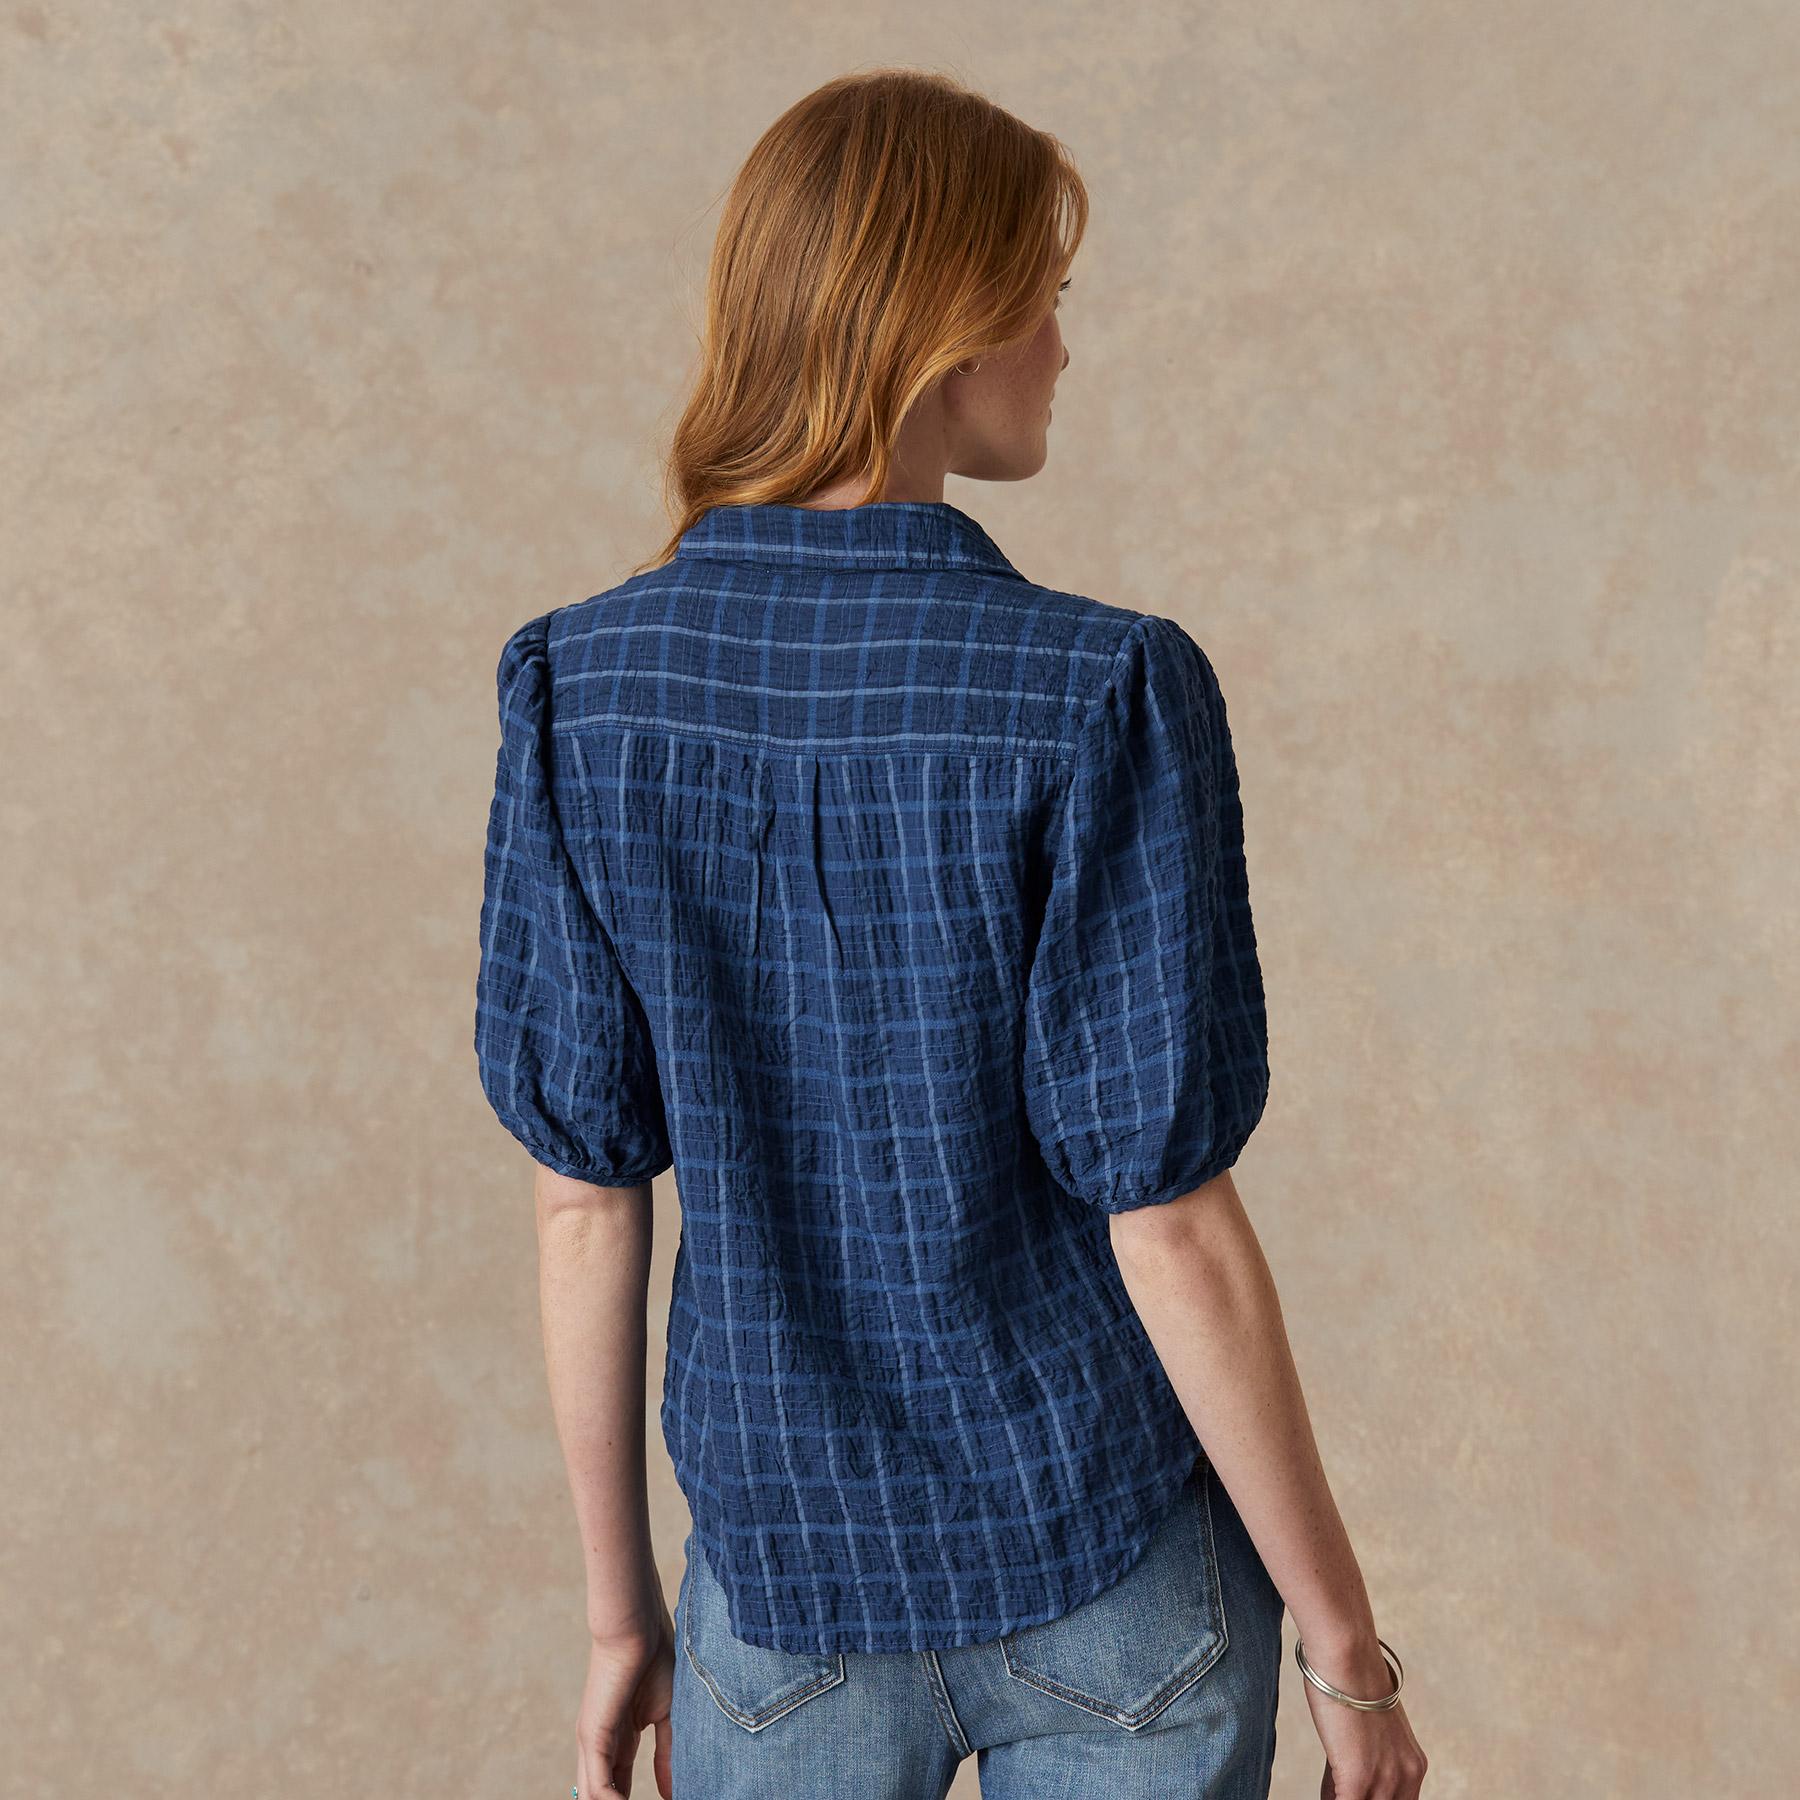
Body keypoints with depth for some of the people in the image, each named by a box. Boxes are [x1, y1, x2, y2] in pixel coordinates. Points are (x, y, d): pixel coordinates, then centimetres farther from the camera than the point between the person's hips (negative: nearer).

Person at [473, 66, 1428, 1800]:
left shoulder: (580, 687, -10)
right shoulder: (1105, 697, -20)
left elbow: (583, 1197, -5)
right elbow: (1169, 1224, -18)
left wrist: (621, 1609, 7)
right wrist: (1349, 1647, -5)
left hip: (790, 1578, 2)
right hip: (1117, 1583, -2)